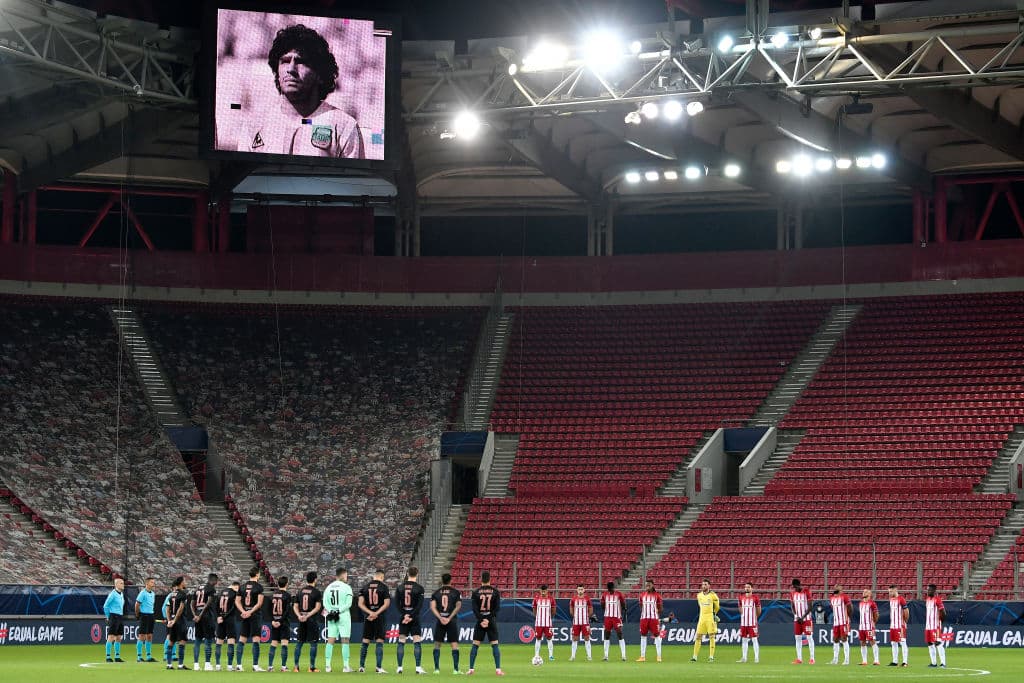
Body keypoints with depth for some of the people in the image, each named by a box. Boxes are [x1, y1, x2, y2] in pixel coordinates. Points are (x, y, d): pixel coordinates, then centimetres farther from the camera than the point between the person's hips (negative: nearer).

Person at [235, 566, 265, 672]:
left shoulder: (243, 586, 10)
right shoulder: (258, 587, -5)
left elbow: (237, 601, 7)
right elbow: (259, 603, -13)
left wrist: (243, 611, -3)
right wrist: (251, 612, -11)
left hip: (244, 616, 5)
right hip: (255, 615, -5)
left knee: (241, 640, 7)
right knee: (256, 640, -4)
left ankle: (238, 665, 5)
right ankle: (255, 665, -7)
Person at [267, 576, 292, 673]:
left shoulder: (272, 594, 7)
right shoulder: (287, 595, -9)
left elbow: (269, 609, 5)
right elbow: (288, 610, -14)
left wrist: (272, 620, 1)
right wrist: (281, 621, -12)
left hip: (274, 622, 5)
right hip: (284, 622, -5)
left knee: (273, 644, 9)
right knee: (284, 644, -4)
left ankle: (270, 666, 8)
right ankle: (283, 666, -7)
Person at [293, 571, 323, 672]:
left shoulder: (300, 591, 9)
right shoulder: (317, 592, -5)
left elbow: (295, 606, 6)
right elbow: (317, 607, -13)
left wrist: (299, 616, -5)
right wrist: (308, 616, -14)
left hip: (302, 620, 5)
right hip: (312, 620, -5)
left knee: (299, 643, 10)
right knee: (313, 644, 1)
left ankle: (296, 666, 8)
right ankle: (312, 667, -1)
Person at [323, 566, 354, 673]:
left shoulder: (329, 587, 8)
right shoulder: (346, 587, -7)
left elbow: (325, 603, 3)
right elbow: (348, 603, -13)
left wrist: (331, 611, -5)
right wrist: (338, 611, -11)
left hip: (331, 617, 5)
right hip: (343, 616, -5)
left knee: (330, 641, 6)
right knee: (345, 641, -1)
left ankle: (327, 665, 3)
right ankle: (346, 666, -4)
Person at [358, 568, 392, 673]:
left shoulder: (365, 587, 6)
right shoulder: (383, 587, -3)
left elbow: (360, 603, 0)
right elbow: (386, 603, -10)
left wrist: (370, 613, -8)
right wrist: (376, 613, -10)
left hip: (367, 617, 3)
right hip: (379, 617, -3)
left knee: (365, 642, 9)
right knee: (379, 642, -1)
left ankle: (361, 666, 11)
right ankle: (379, 667, -6)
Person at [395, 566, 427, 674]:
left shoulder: (400, 587, 4)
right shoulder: (419, 588, -6)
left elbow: (397, 603, -1)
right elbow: (420, 605, -11)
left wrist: (404, 615, -5)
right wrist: (411, 616, -9)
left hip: (403, 617, 3)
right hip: (415, 618, -3)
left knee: (401, 643, 5)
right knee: (417, 643, -1)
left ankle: (399, 667, 3)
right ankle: (418, 667, -6)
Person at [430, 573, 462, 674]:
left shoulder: (436, 592, 7)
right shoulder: (456, 592, 3)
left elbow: (432, 607, -3)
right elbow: (458, 606, -5)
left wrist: (440, 618, -8)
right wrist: (449, 618, -8)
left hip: (440, 621, 1)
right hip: (452, 620, -1)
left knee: (437, 644, 9)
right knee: (454, 644, 0)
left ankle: (437, 668, 5)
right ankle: (456, 669, -5)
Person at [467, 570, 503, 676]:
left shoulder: (476, 592, 1)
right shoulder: (495, 592, 0)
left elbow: (474, 609, -6)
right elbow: (497, 608, -6)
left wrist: (481, 620, -8)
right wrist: (489, 620, -8)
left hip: (480, 620, 0)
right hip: (492, 621, 0)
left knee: (475, 645, 5)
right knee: (495, 645, 2)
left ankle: (471, 668, 2)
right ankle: (498, 669, -6)